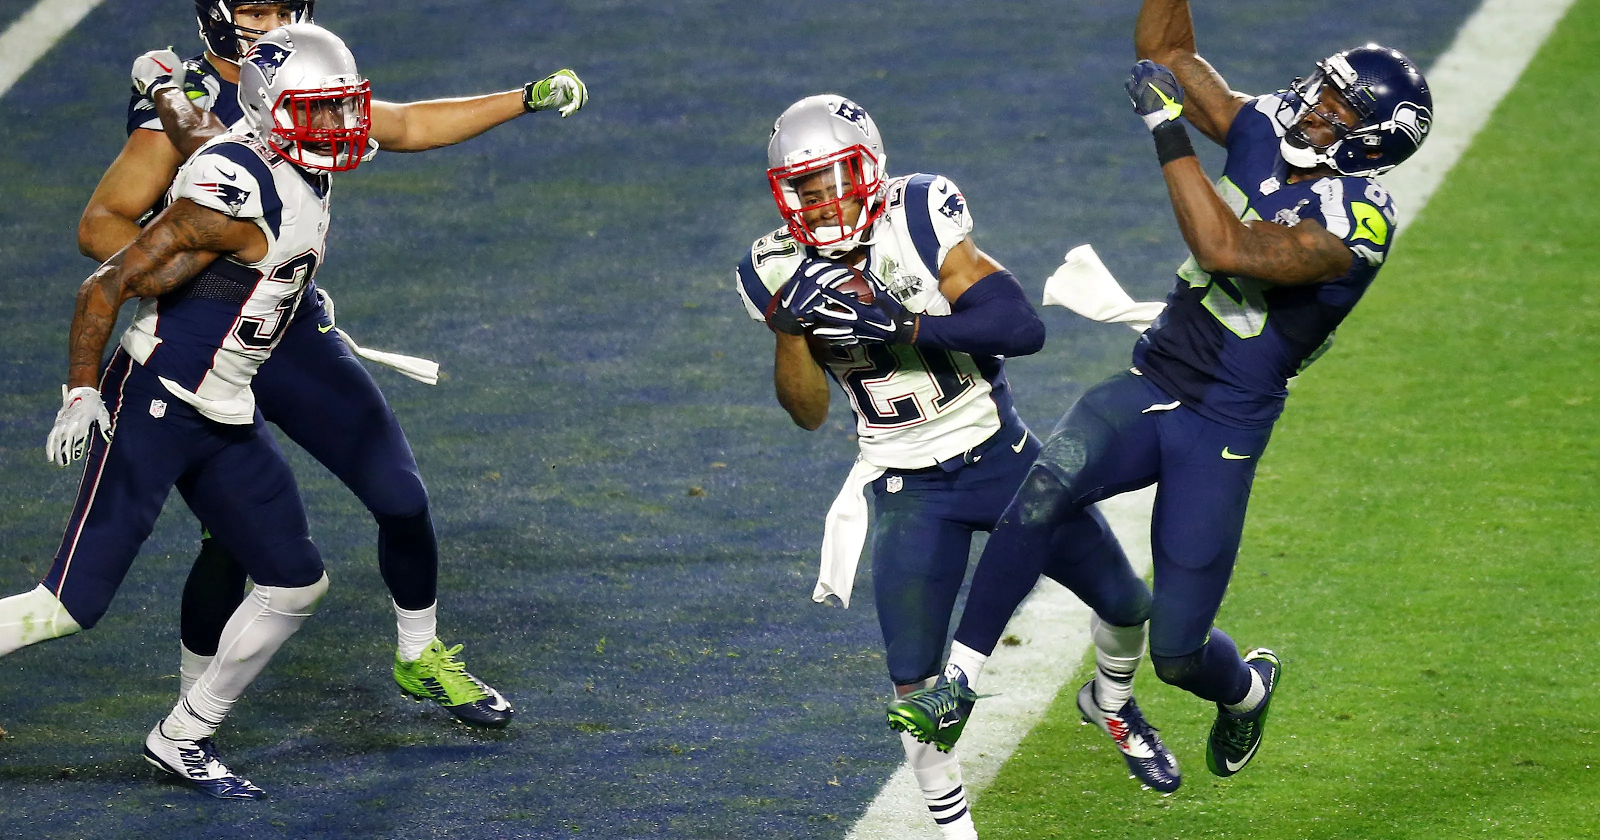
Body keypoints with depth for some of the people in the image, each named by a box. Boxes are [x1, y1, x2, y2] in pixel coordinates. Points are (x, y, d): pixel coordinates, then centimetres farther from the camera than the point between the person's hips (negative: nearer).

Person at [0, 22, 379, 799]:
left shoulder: (304, 175, 5)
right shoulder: (235, 195, -23)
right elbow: (107, 286, -19)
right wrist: (81, 395, -18)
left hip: (226, 417, 9)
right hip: (152, 409, -9)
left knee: (295, 586, 11)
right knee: (70, 605, -11)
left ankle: (183, 739, 22)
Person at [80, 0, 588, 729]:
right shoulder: (182, 106, -14)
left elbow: (408, 127, 19)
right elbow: (99, 227, -15)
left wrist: (527, 99, 14)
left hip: (296, 334, 6)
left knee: (402, 500, 4)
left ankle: (420, 658, 28)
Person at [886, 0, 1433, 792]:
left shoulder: (1359, 221, -19)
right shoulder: (1265, 132, 2)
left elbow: (1227, 250, -32)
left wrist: (1168, 132, -32)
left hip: (1223, 429, -5)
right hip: (1151, 384, 5)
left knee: (1178, 651, 1)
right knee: (1043, 488, -28)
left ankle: (1245, 687, 40)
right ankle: (960, 678, -17)